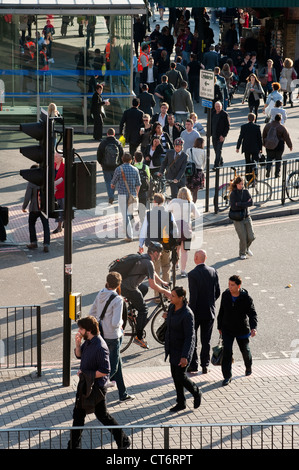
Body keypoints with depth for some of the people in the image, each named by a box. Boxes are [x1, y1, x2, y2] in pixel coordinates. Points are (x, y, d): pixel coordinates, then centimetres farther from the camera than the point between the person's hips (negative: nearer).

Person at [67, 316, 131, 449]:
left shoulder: (100, 348, -27)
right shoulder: (88, 341, 0)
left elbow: (105, 371, -27)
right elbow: (79, 355, 16)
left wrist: (85, 374, -19)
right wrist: (77, 344, -4)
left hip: (96, 387, -9)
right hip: (84, 384, 9)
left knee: (102, 415, 4)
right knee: (78, 413, 16)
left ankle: (123, 441, 20)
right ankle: (74, 444, 29)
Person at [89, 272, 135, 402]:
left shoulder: (101, 294, -1)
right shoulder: (118, 300, -22)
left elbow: (91, 313, 7)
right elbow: (115, 323, -27)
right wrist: (121, 322, -5)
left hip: (101, 333, 8)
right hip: (112, 336, -8)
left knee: (117, 363, 21)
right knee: (112, 368, 4)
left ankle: (123, 394, 32)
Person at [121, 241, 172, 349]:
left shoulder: (144, 256, 12)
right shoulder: (148, 263, -18)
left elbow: (152, 273, 31)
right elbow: (153, 285, -19)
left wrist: (162, 282, 35)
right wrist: (165, 292, -7)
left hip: (122, 283, 9)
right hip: (128, 288, -9)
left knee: (144, 288, 32)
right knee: (143, 309, 2)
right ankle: (139, 338, 4)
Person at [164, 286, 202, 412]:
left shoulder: (187, 314, -25)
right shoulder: (172, 307, -1)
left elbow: (189, 336, -23)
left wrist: (185, 356, -25)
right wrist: (167, 347, 21)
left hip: (183, 348, -8)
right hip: (173, 346, 8)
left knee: (180, 376, -3)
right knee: (175, 375, 12)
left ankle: (196, 393, 24)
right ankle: (181, 403, 24)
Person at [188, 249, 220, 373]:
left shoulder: (192, 274, -18)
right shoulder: (213, 272, -2)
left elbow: (193, 295, -19)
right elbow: (218, 292, 3)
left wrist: (191, 311, -12)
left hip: (197, 312, -4)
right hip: (210, 312, 4)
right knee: (206, 340, 12)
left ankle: (193, 365, 11)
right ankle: (205, 366, 15)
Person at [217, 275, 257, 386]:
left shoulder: (246, 298, -18)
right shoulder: (225, 295, -8)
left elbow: (252, 314, -19)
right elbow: (221, 311, 5)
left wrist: (253, 327, -36)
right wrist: (220, 326, 11)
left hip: (242, 330, -1)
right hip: (227, 329, 1)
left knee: (245, 350, 17)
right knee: (227, 351, -11)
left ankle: (248, 366, 49)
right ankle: (227, 376, -3)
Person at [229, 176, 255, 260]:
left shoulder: (246, 192, 2)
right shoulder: (233, 194, -9)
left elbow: (251, 203, -11)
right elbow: (233, 207, -19)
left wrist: (239, 204, -17)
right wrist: (245, 204, -15)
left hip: (246, 217, 4)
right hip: (237, 219, -4)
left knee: (251, 237, -2)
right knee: (243, 238, -7)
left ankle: (247, 248, 30)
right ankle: (242, 253, 18)